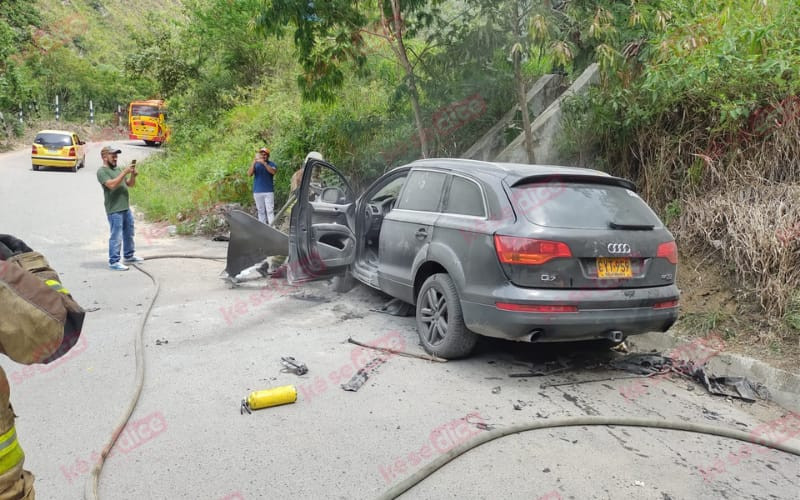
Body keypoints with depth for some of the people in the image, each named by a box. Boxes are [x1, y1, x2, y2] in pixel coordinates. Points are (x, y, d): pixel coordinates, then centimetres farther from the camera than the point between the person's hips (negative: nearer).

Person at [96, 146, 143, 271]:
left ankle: (129, 256, 34)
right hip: (114, 210, -9)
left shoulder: (117, 169, 17)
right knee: (116, 237, -6)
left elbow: (130, 184, 18)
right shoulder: (102, 171, -8)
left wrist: (133, 175, -2)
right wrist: (125, 172, -23)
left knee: (129, 233, 19)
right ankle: (113, 262, 1)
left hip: (126, 208, 9)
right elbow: (112, 184, -23)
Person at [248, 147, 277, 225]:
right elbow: (249, 174, -6)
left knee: (270, 211, -8)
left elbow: (273, 172, -18)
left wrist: (264, 163, -25)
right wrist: (254, 162, -17)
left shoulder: (271, 164, 3)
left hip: (269, 191, -2)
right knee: (261, 212, 6)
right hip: (257, 192, 3)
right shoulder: (256, 164, 9)